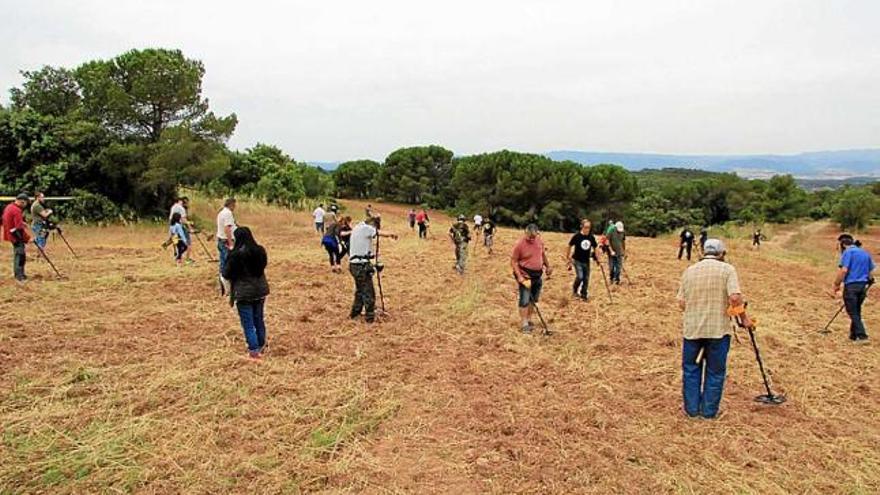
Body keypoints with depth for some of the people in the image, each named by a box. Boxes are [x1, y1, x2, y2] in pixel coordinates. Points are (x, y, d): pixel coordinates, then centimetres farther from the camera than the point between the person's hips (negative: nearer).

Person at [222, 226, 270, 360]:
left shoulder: (236, 254, -18)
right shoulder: (260, 250, -2)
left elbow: (227, 274, -10)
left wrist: (224, 270, 11)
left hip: (244, 293, -6)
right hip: (260, 290, 6)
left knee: (248, 324, 4)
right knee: (259, 320, 19)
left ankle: (254, 351, 5)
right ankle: (261, 347, 31)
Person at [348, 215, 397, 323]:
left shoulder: (357, 228, 13)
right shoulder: (366, 228, -13)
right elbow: (383, 233, -9)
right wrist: (392, 234, 4)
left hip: (354, 264, 10)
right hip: (361, 265, -9)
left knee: (360, 290, 23)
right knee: (368, 292, 0)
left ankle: (355, 313, 31)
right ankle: (370, 317, 6)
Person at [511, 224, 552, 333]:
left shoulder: (540, 241, -1)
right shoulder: (520, 244, -18)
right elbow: (513, 261, -15)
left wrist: (548, 266, 17)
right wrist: (520, 277, -20)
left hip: (538, 276, 6)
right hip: (525, 277, -6)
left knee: (533, 300, 14)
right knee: (524, 301, -3)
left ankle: (529, 320, 28)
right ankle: (525, 325, 3)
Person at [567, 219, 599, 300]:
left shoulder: (591, 237, -2)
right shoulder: (577, 236, -13)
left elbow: (594, 247, 12)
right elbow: (570, 246, -2)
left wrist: (597, 258, 10)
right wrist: (568, 257, 0)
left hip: (586, 261, 4)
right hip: (577, 260, -4)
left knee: (586, 279, 7)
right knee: (580, 277, -15)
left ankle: (584, 294, 23)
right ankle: (574, 290, 13)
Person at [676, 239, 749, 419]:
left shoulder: (689, 270, 5)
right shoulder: (727, 269, -4)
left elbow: (681, 303, 3)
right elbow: (735, 297, -17)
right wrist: (744, 318, -3)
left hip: (692, 329, 2)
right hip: (718, 329, -2)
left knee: (691, 369, 15)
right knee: (715, 372, 11)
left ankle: (692, 408, 20)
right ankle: (709, 411, 18)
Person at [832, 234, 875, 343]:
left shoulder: (848, 252, -7)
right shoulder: (865, 253, 15)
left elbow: (843, 270, -17)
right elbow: (871, 272, 17)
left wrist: (836, 284, -9)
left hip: (851, 285, -7)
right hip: (862, 286, 7)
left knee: (853, 313, -1)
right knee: (857, 311, 16)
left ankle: (862, 336, -9)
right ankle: (853, 336, 23)